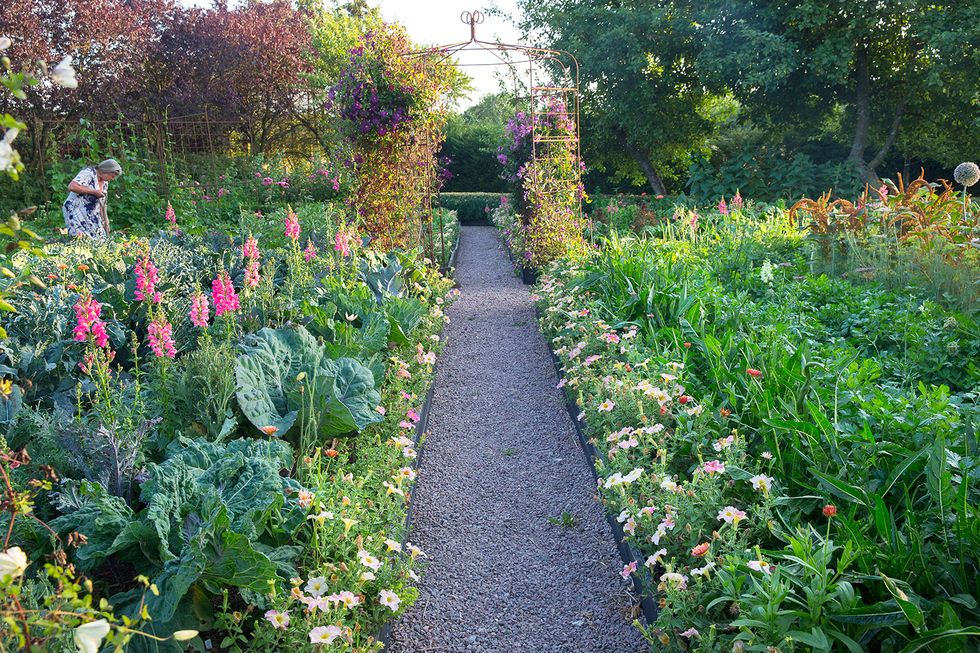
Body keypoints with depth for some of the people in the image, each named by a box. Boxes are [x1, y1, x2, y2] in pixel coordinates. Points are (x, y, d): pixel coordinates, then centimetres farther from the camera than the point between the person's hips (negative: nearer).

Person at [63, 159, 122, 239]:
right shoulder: (88, 173, -10)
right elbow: (71, 187, -23)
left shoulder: (105, 183, 14)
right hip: (76, 211, -8)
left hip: (92, 216, 8)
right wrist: (94, 191, -19)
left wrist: (105, 221, 16)